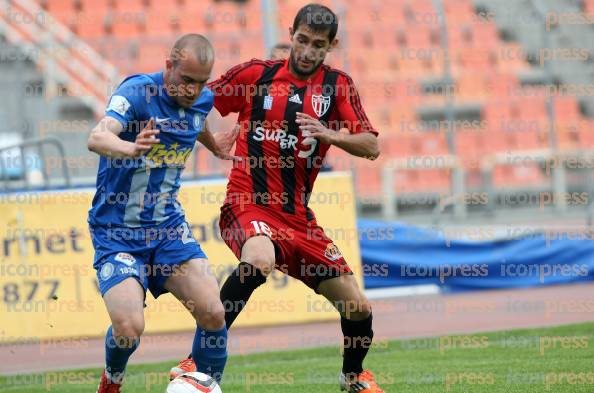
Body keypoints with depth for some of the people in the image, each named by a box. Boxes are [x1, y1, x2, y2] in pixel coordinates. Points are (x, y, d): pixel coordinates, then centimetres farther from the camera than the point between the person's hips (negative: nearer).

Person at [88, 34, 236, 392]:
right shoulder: (137, 91, -19)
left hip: (167, 226, 5)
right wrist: (130, 148, -57)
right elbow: (98, 137, -39)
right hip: (117, 231, -5)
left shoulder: (203, 100, 0)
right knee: (129, 326, -21)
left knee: (213, 312, -13)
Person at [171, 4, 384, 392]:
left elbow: (371, 146, -4)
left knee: (358, 305, 1)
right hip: (249, 204, -4)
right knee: (260, 259, -38)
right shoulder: (255, 74, 0)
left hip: (297, 216, 4)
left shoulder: (338, 85, 5)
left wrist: (330, 134, -21)